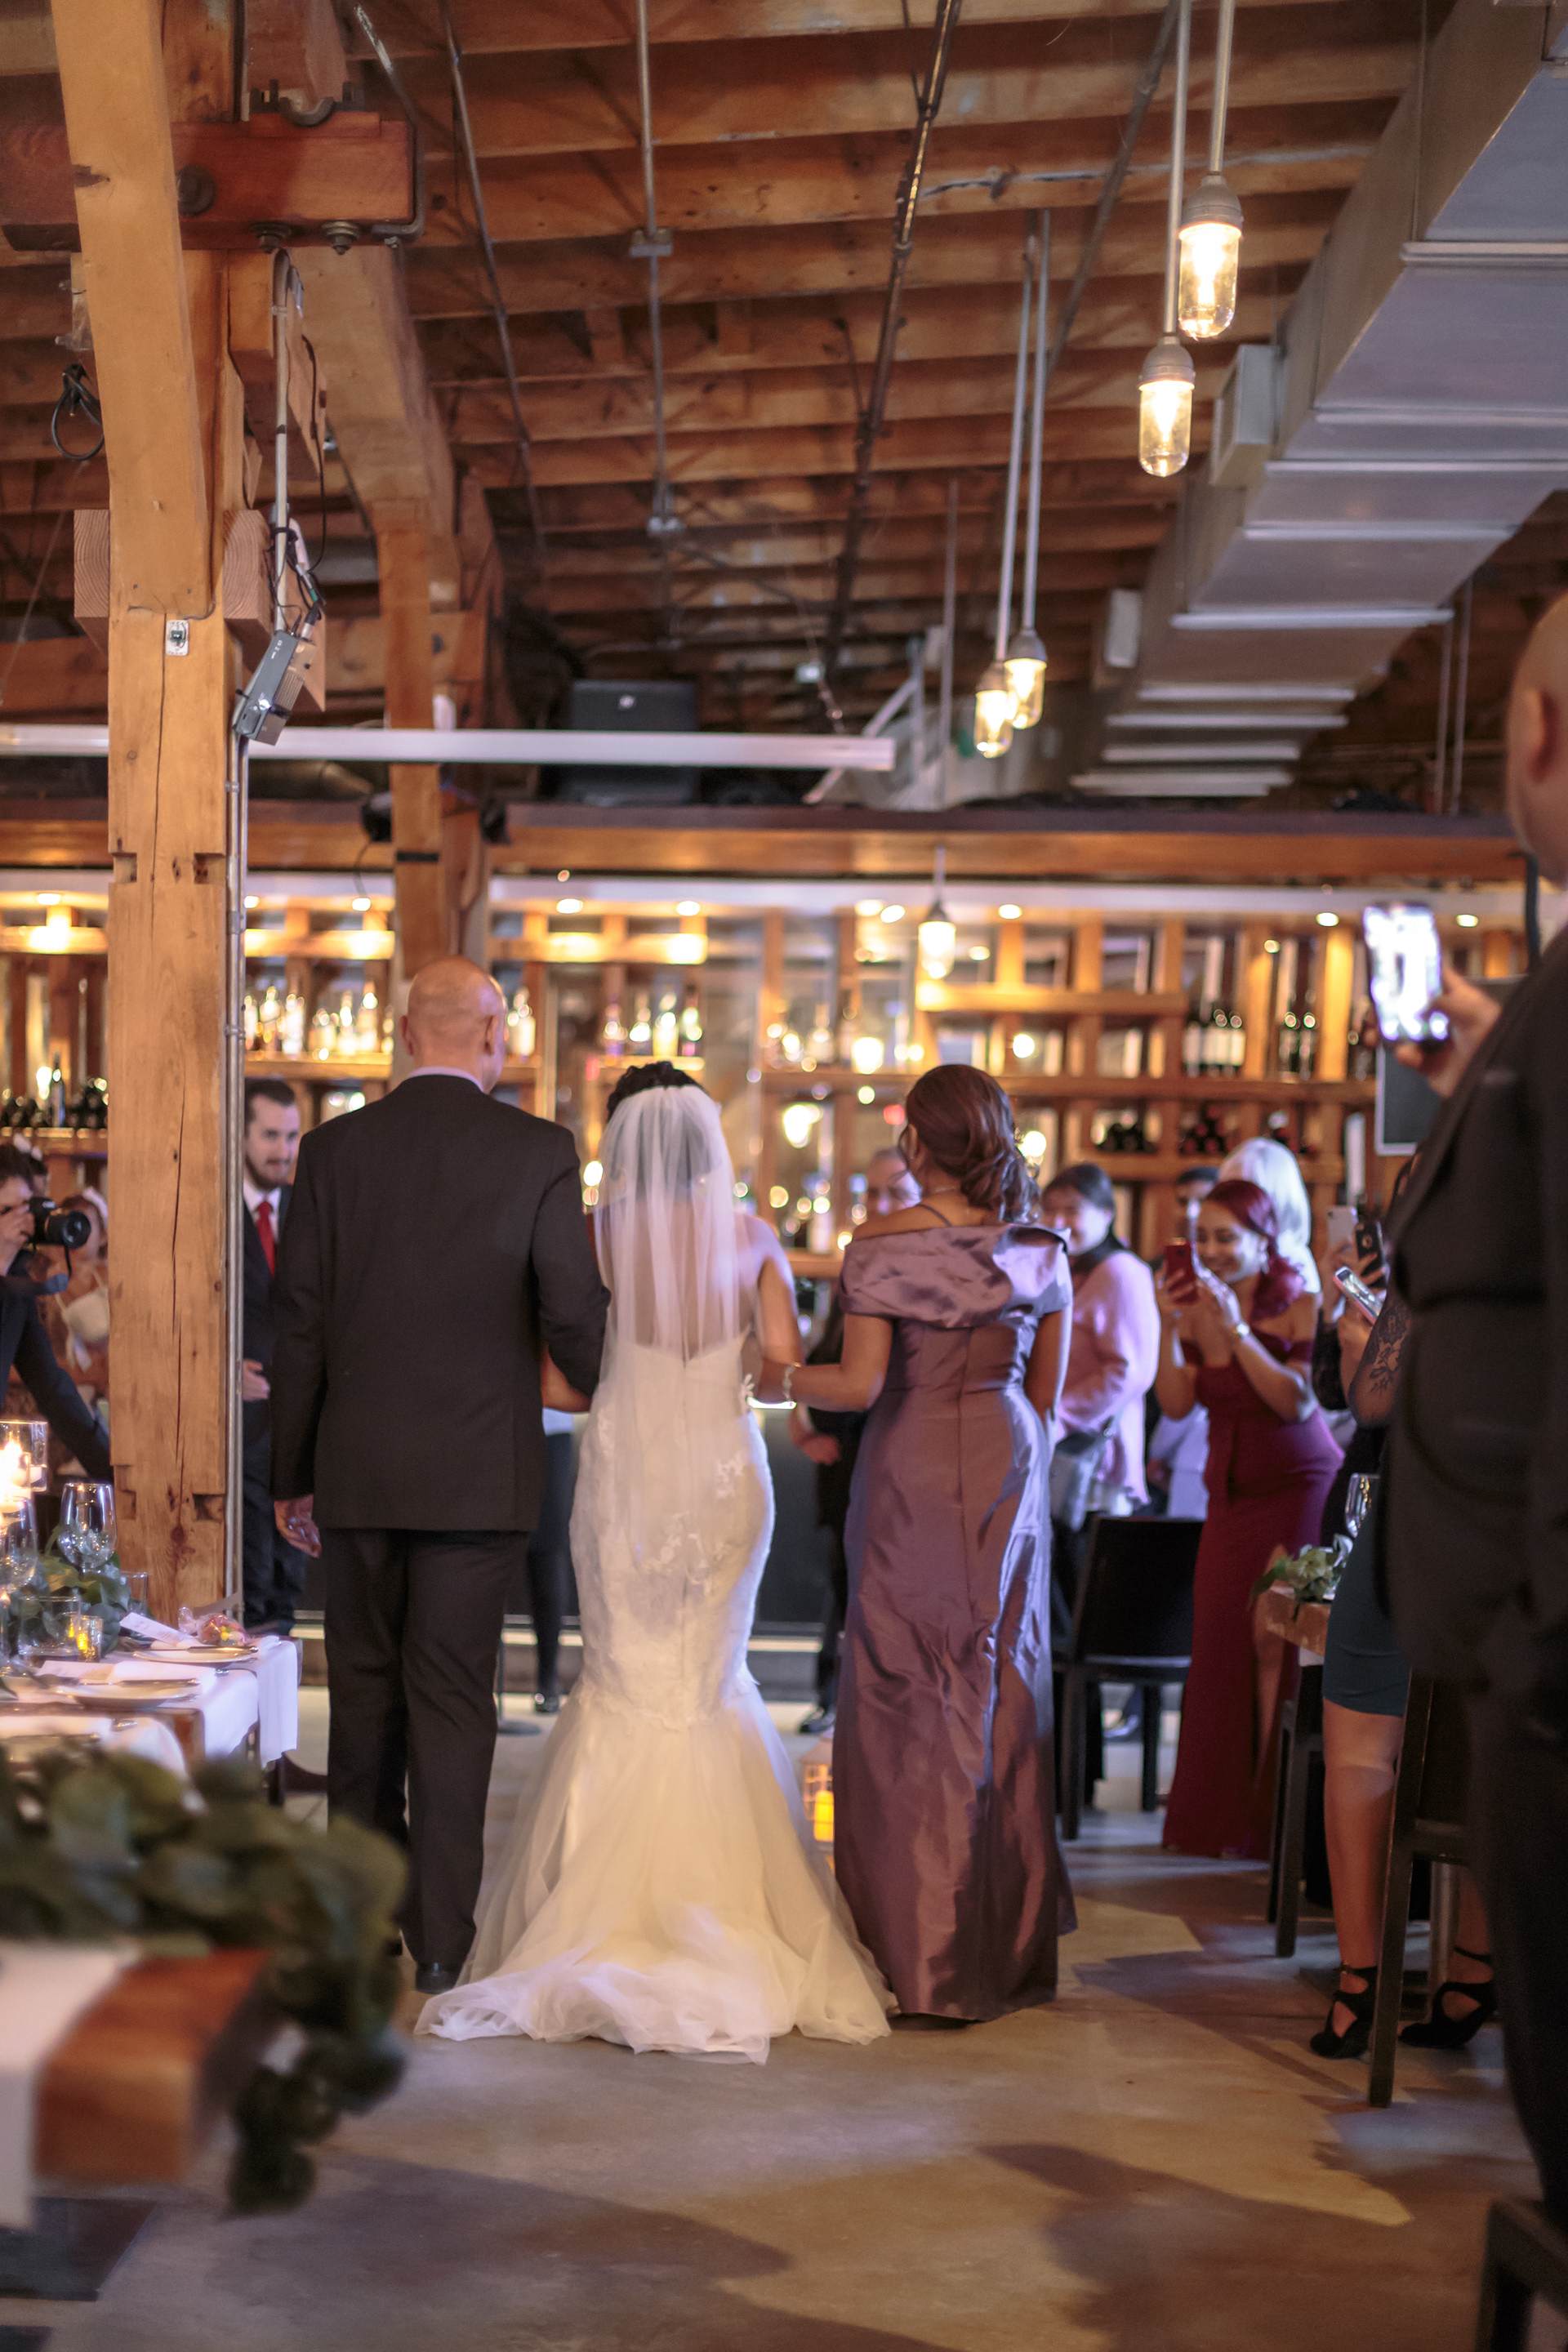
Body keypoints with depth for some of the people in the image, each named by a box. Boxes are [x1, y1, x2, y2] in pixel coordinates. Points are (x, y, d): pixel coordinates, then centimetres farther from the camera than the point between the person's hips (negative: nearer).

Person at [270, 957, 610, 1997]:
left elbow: (300, 1323, 2)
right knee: (454, 1697, 2)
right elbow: (575, 1315, -7)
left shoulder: (333, 1148, 0)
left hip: (357, 1470, 2)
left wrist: (292, 1473, 10)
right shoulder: (539, 1151, -6)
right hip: (479, 1472, -2)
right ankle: (442, 1940, 4)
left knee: (366, 1687, 13)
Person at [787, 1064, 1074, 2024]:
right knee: (1002, 1688, 12)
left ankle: (921, 1945, 4)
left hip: (912, 1470, -4)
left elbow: (860, 1384, -13)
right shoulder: (1041, 1249, 3)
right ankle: (1007, 1940, 18)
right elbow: (1049, 1394, 8)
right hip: (1007, 1466, 4)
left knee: (908, 1692, 3)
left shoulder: (882, 1246, -9)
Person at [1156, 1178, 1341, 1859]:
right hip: (1231, 1492, 5)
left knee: (1273, 1636, -12)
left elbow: (1298, 1401, -21)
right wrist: (1170, 1324, -15)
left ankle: (1276, 1810, -5)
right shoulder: (1195, 1310, 4)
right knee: (1219, 1643, 1)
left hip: (1299, 1487, -5)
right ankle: (1222, 1817, 10)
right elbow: (1175, 1403, -4)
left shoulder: (1298, 1309, -10)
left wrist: (1236, 1327, -25)